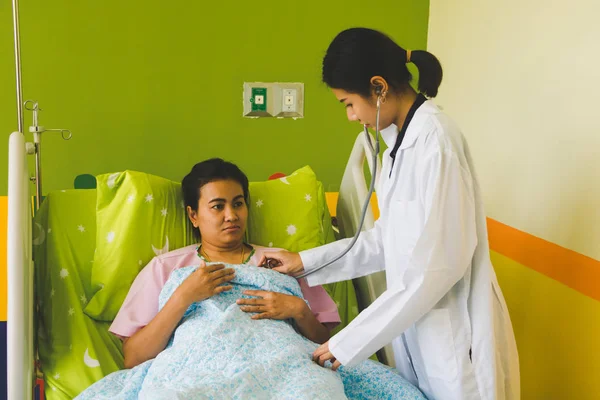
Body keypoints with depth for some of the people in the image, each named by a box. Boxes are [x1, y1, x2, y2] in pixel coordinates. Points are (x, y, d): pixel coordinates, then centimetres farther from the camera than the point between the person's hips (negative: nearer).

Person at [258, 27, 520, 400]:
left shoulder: (435, 139, -23)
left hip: (453, 328, -8)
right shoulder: (402, 138, 6)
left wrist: (349, 342, -20)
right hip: (417, 318, 8)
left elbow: (437, 265, -25)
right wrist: (308, 261, 9)